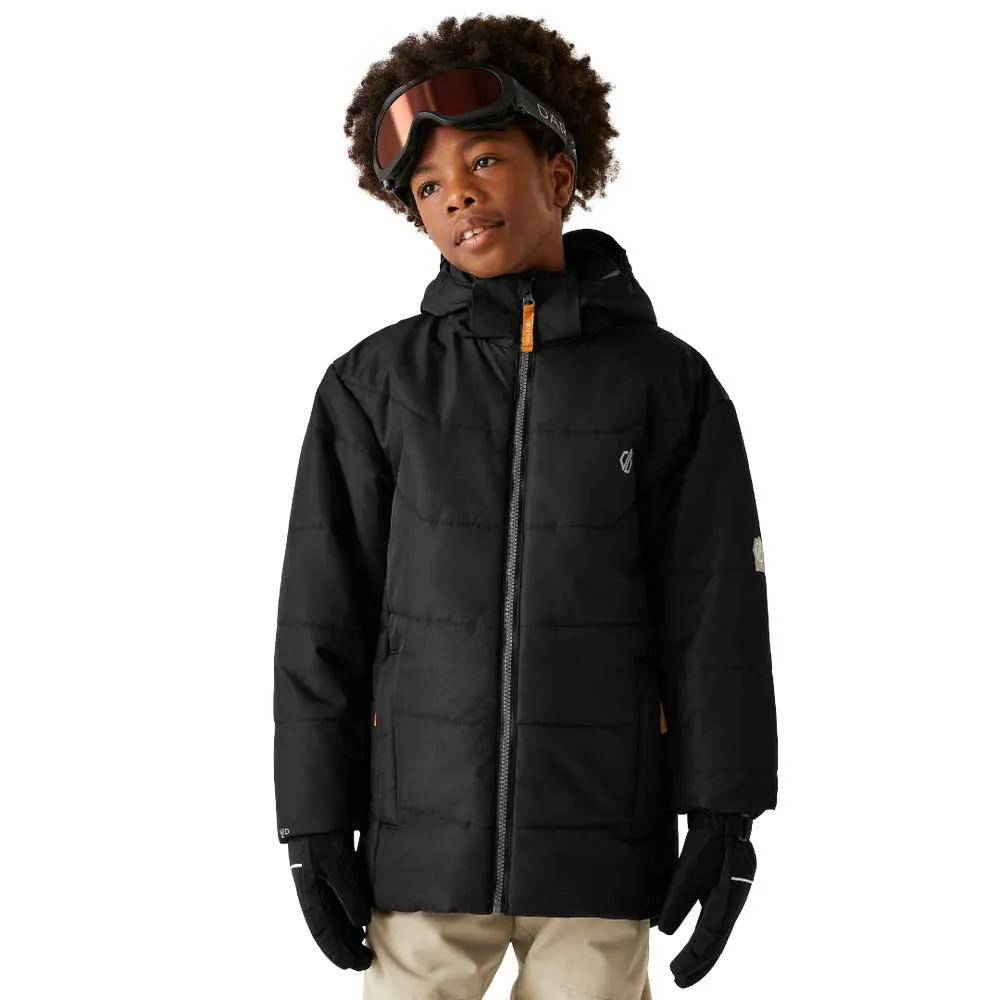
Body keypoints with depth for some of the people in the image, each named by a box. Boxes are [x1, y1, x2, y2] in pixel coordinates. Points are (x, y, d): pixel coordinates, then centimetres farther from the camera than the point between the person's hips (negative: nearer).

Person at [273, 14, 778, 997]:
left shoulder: (667, 382, 1)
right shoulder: (374, 386, 1)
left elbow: (716, 613, 0)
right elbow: (321, 616, 2)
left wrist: (724, 816, -3)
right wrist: (315, 823, -1)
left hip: (603, 846, 0)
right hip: (425, 842, 1)